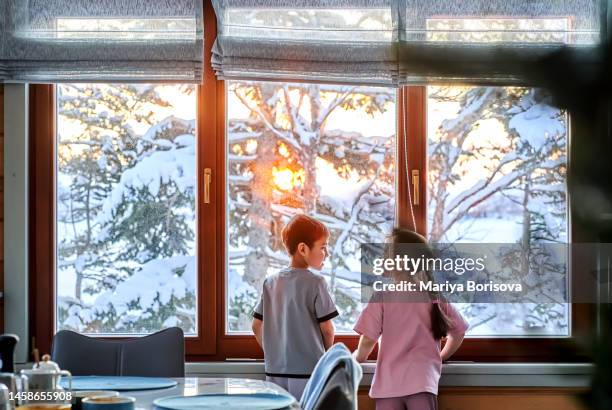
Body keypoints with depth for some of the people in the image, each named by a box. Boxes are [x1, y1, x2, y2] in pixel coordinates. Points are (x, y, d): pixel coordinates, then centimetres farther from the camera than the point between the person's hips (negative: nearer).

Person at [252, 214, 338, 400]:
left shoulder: (271, 282, 6)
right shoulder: (315, 283, -10)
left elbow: (257, 325, 10)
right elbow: (327, 328, -7)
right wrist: (326, 354, 11)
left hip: (276, 372, 6)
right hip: (309, 372, -5)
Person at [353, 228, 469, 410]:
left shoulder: (382, 297, -5)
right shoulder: (436, 297, 6)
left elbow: (368, 340, -5)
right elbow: (458, 331, 15)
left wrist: (357, 358, 16)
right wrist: (440, 357, 30)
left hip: (389, 382, -2)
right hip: (422, 381, 2)